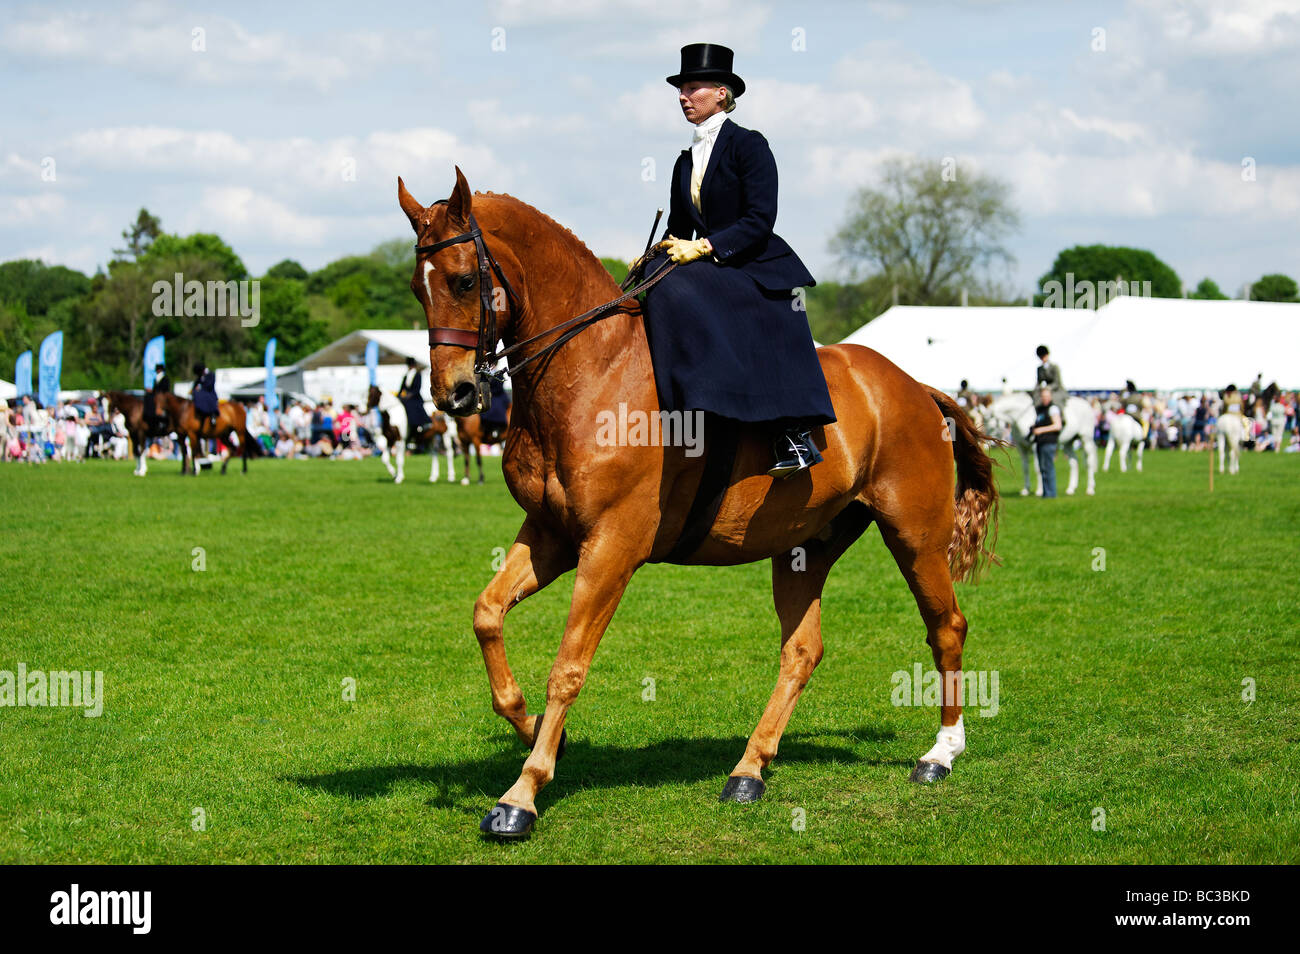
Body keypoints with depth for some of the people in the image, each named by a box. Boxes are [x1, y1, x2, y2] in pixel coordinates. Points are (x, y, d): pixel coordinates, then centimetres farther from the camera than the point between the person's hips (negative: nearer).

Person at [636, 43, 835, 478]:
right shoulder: (686, 161, 18)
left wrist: (705, 246, -21)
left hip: (758, 270, -7)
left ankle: (795, 436, -29)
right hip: (710, 277, 7)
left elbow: (759, 220, -13)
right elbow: (678, 230, 19)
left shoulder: (748, 145, -3)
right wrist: (653, 254, -2)